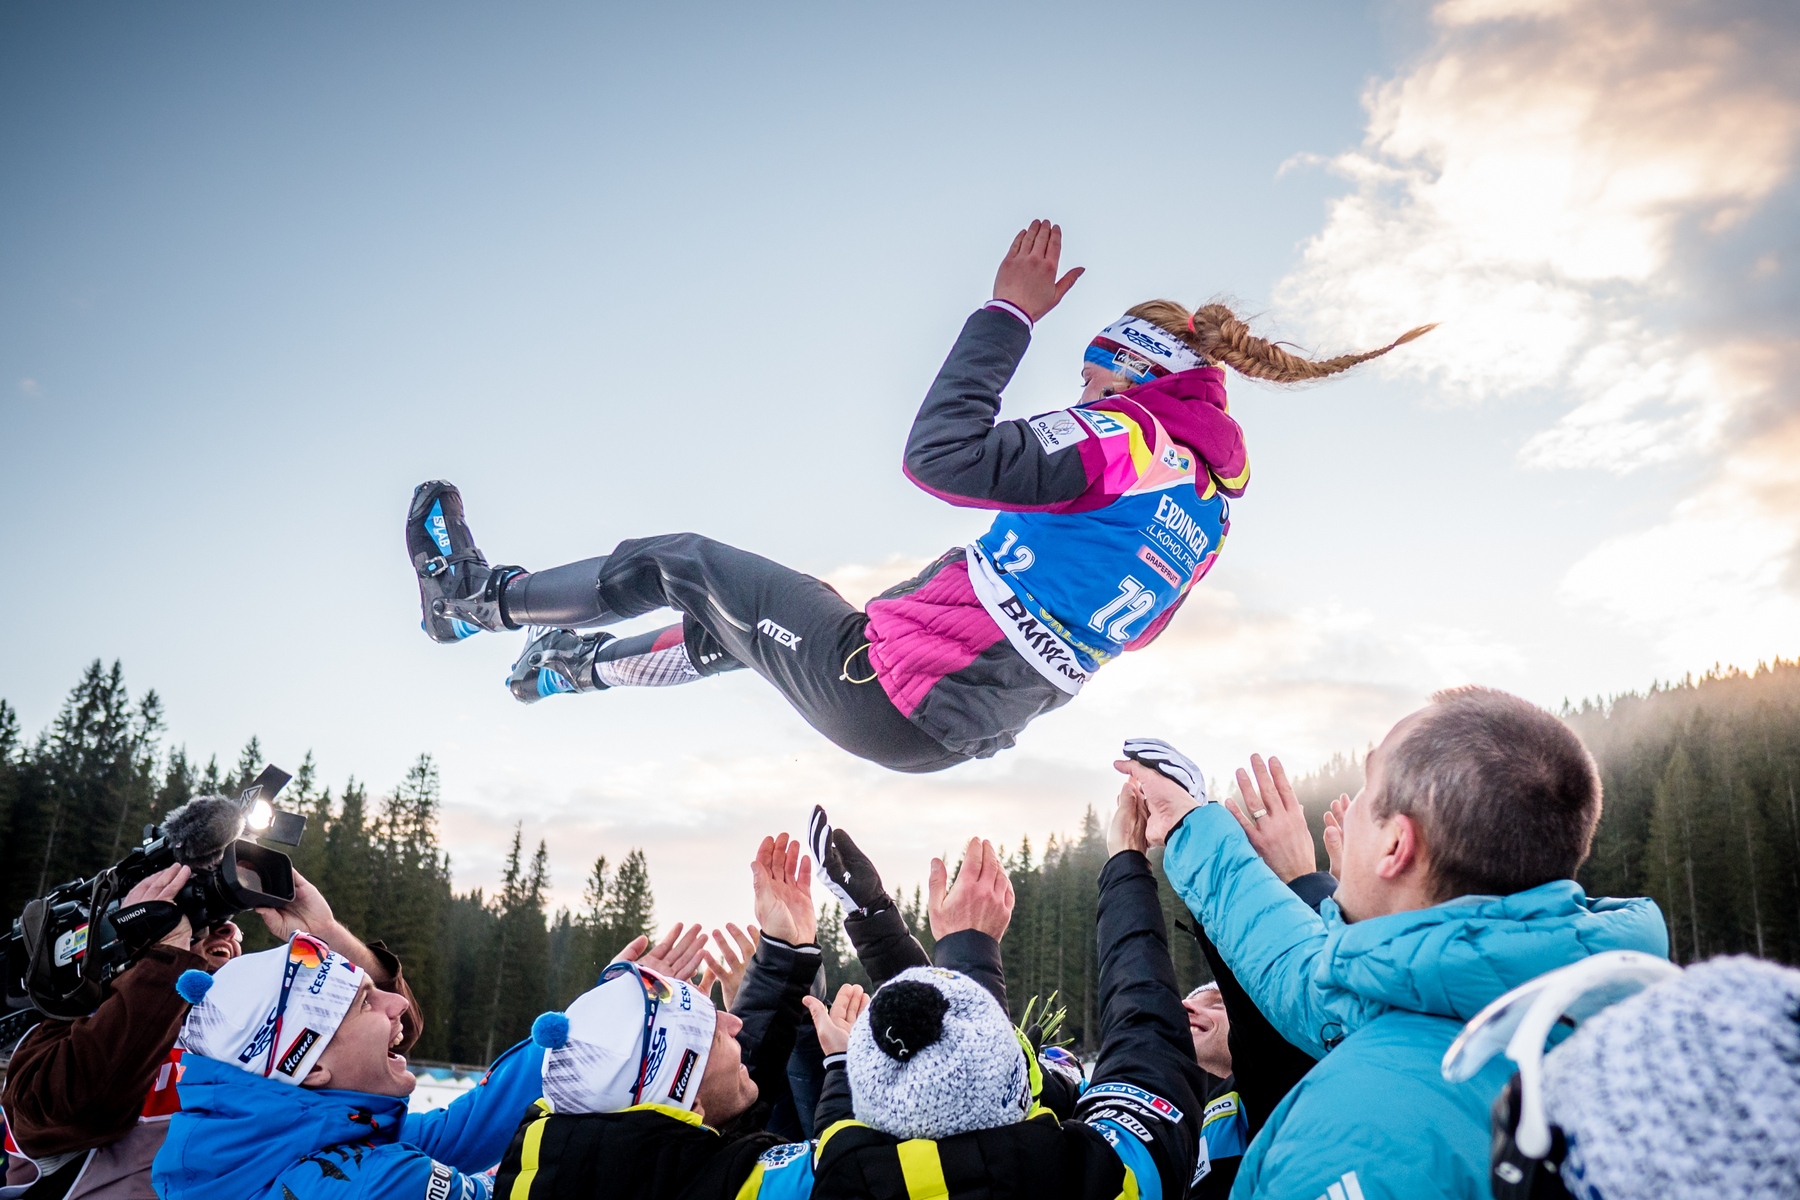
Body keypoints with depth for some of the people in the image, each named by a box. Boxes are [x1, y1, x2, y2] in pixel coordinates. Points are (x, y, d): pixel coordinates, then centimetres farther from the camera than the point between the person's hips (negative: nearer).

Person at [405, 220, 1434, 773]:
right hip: (960, 730, 8)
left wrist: (1010, 312, -15)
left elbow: (944, 453, -26)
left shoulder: (1126, 441, -16)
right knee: (732, 629, 29)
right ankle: (570, 668, 48)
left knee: (677, 564, 7)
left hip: (884, 695, -8)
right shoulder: (1211, 509, 10)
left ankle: (476, 597, 25)